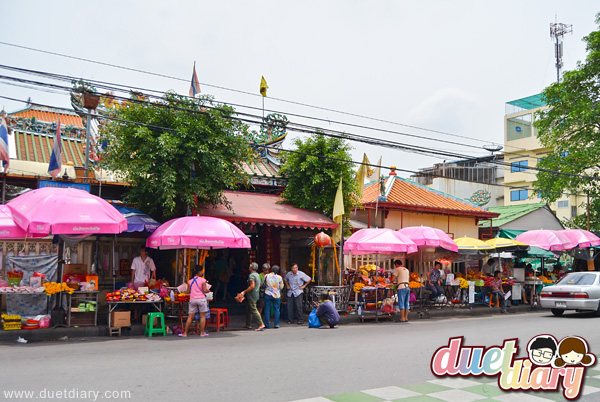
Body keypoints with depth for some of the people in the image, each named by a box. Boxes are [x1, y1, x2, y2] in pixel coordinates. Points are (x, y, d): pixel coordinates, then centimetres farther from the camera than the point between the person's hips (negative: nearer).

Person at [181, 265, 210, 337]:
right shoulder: (203, 280, -6)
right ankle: (202, 332, 6)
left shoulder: (190, 281, 7)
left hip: (192, 299, 4)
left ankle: (185, 333, 8)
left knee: (190, 317, 7)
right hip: (201, 299, -4)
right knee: (203, 316, 5)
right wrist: (208, 290, 11)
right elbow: (205, 290, -10)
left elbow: (188, 291, 7)